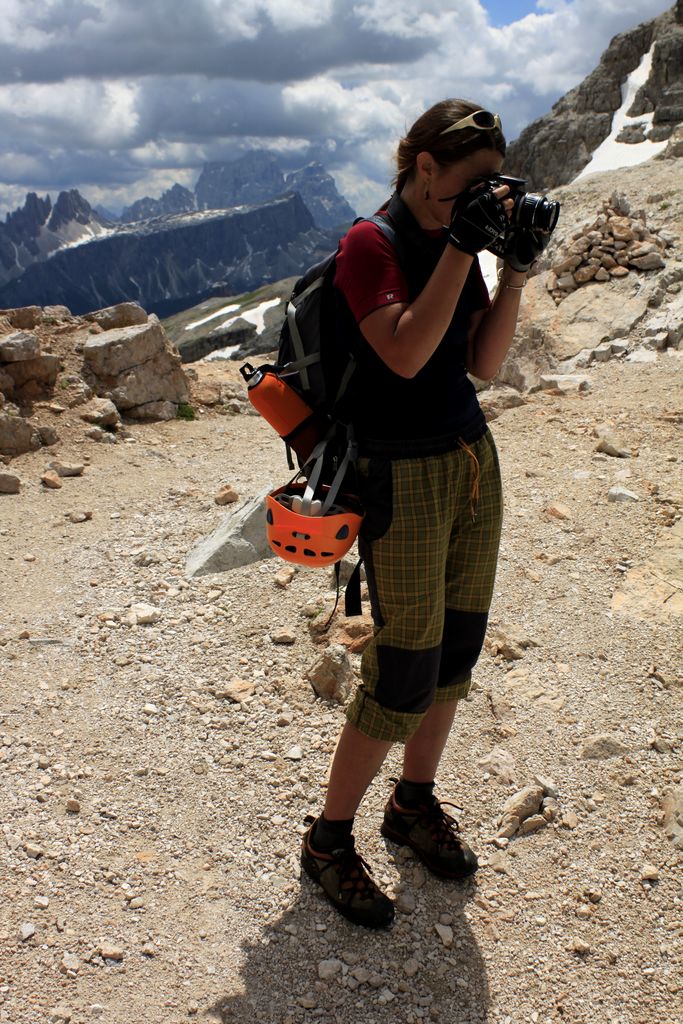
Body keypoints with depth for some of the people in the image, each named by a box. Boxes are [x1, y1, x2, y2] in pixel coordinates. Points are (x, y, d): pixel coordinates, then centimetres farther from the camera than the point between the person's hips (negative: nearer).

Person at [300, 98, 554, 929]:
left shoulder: (456, 239, 11)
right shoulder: (369, 244, -11)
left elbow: (482, 363, 8)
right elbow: (406, 353, -24)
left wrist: (516, 268, -2)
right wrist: (462, 248, -21)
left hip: (473, 462, 8)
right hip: (405, 479, -8)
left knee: (458, 650, 13)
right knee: (406, 673, -3)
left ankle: (415, 804, 34)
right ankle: (328, 840, 17)